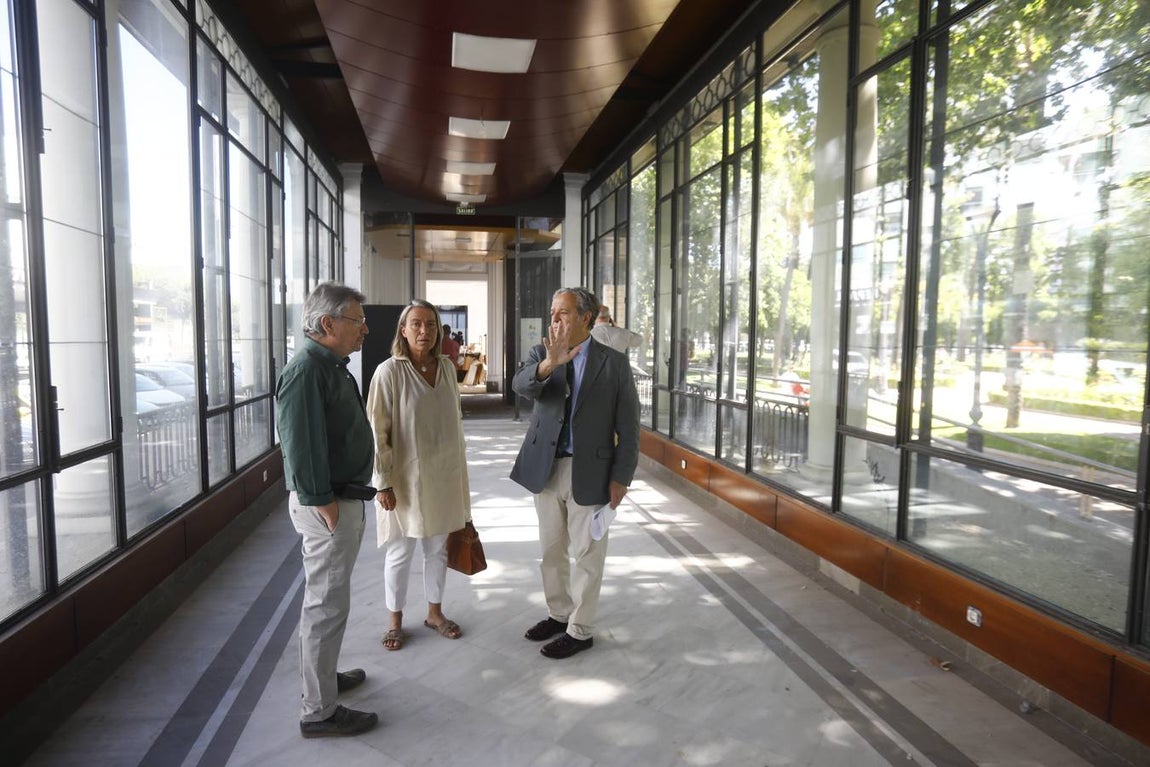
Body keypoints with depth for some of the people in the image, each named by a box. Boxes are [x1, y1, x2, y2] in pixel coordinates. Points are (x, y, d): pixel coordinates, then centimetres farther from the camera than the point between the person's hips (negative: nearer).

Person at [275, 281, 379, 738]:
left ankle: (324, 675, 40)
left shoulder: (330, 365, 12)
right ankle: (319, 712, 14)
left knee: (327, 598, 23)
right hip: (328, 505, -10)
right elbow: (299, 445, -25)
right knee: (327, 605, 0)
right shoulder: (307, 370, -20)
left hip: (342, 499, 11)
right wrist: (323, 502, -21)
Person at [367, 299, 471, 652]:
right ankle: (395, 621, 30)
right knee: (400, 553, 10)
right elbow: (377, 431, -13)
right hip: (405, 478, -4)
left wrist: (459, 471, 13)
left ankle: (435, 612, 36)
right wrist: (383, 482, -14)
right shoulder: (389, 371, -14)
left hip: (443, 476, 5)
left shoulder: (447, 367, 1)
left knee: (438, 548, 17)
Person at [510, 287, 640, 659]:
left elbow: (628, 426, -6)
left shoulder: (614, 362, -7)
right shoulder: (541, 353, 1)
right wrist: (548, 365, -40)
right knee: (551, 550, 18)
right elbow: (520, 385, -21)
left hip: (590, 471, -4)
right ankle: (559, 613, 38)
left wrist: (621, 476, -10)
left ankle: (580, 630, 24)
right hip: (546, 468, 4)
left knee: (587, 555, 9)